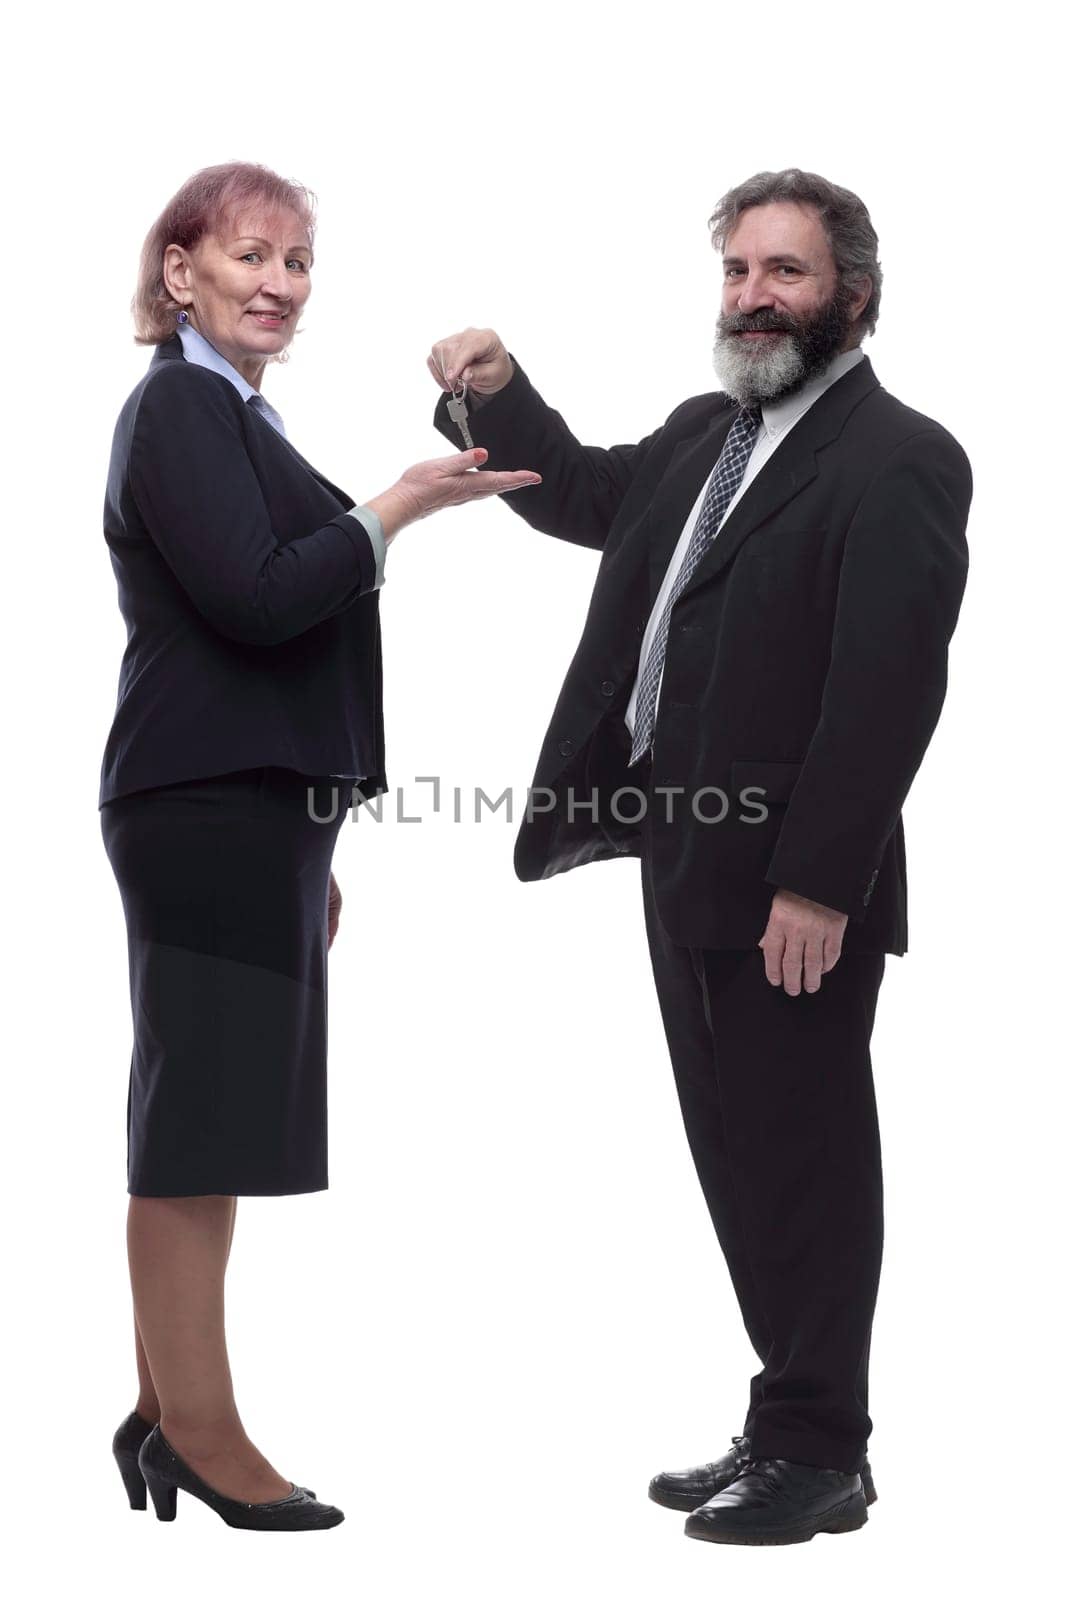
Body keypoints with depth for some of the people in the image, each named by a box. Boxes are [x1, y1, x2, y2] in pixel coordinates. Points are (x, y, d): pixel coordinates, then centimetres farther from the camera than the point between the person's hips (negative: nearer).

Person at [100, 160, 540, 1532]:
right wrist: (400, 508, -16)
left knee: (204, 1119, 11)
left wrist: (312, 845, 22)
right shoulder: (176, 408, -8)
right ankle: (199, 1429, 0)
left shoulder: (235, 415, 21)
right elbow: (251, 599, -20)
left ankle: (168, 1408, 18)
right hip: (208, 804, -10)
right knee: (198, 1117, -6)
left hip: (256, 804, 10)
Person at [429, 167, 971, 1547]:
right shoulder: (707, 435, 15)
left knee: (799, 1166, 1)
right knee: (743, 1160, 16)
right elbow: (585, 498, 31)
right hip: (688, 864, 9)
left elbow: (889, 685, -20)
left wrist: (817, 885, -23)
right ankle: (787, 1425, 28)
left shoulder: (899, 460, -12)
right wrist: (496, 394, 13)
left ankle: (818, 1455, 14)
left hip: (792, 887, -9)